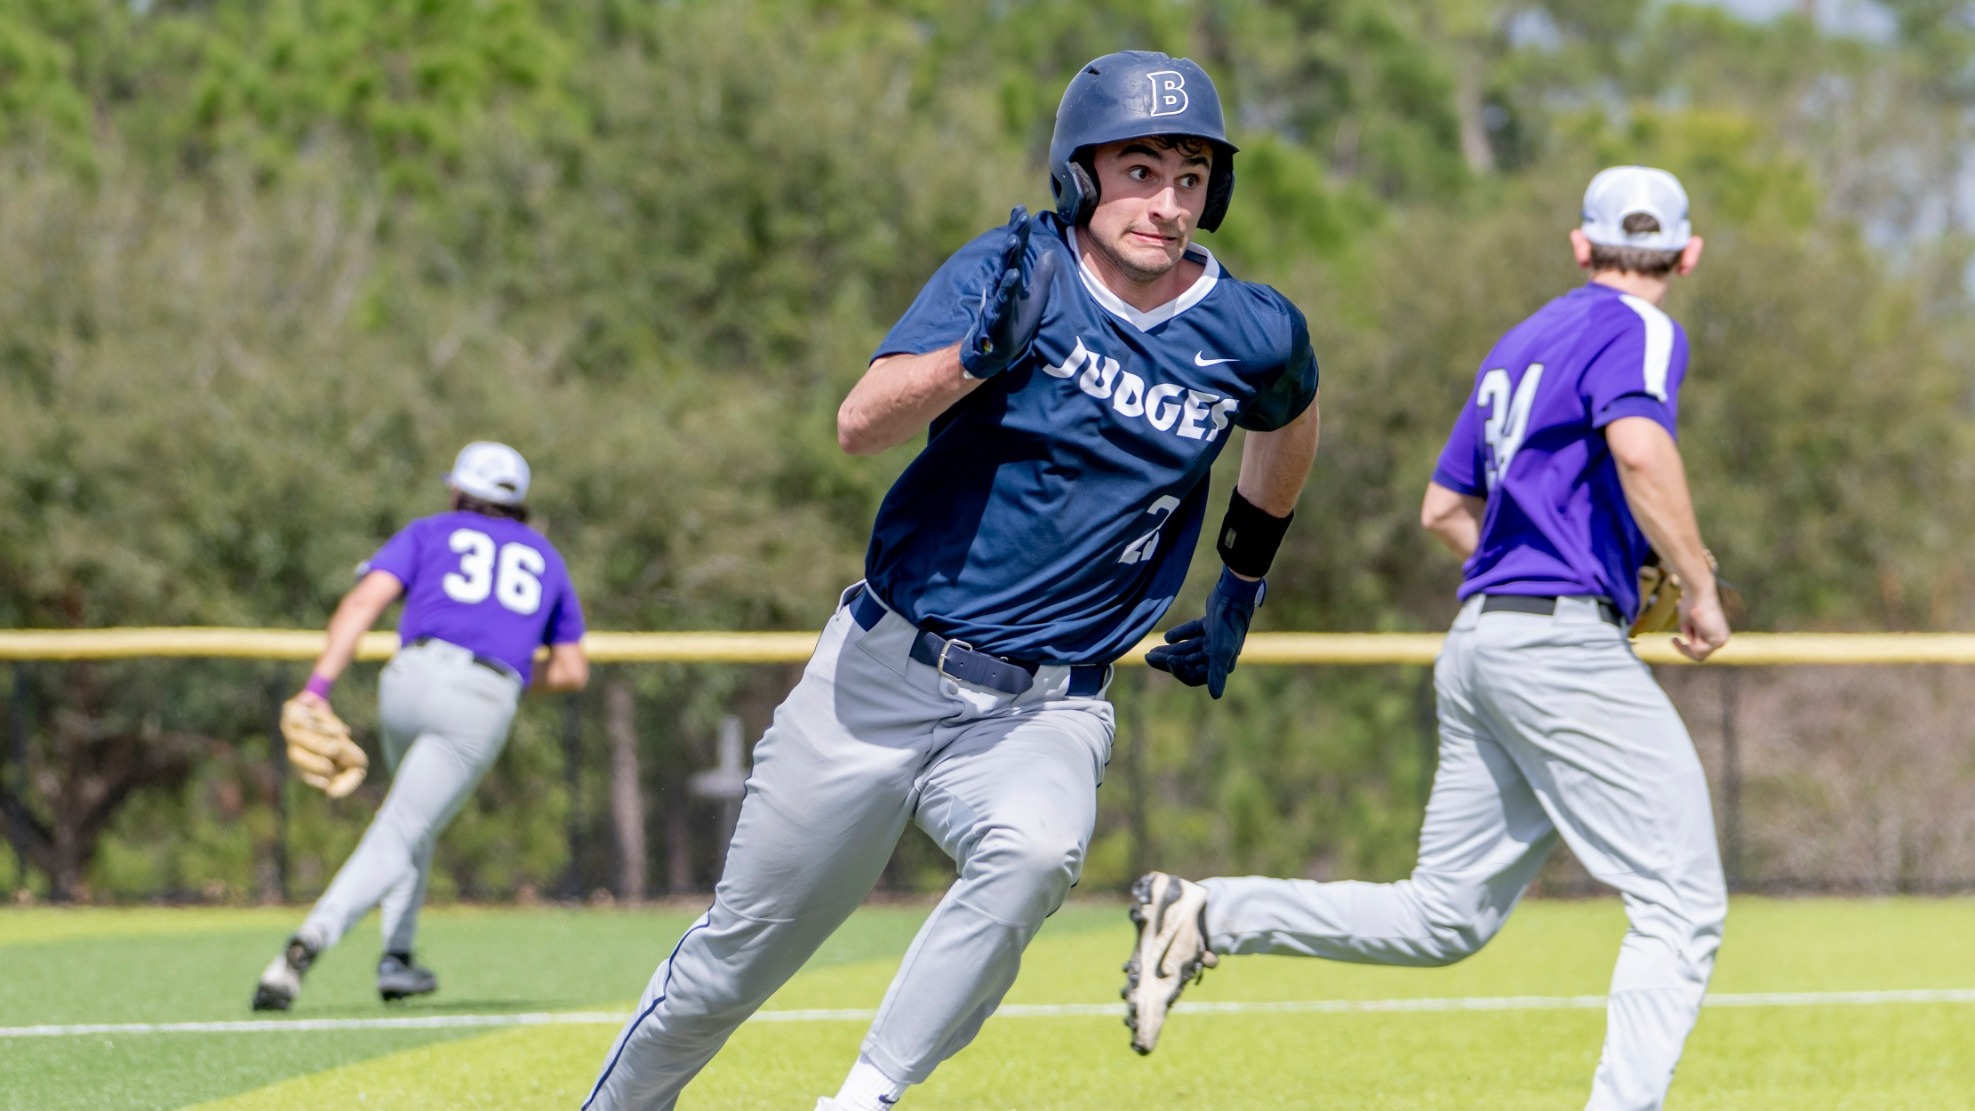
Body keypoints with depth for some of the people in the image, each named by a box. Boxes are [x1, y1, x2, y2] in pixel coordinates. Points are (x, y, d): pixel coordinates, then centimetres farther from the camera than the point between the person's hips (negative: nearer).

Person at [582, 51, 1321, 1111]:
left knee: (1033, 855, -34)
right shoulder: (1017, 275, -10)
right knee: (741, 953, 7)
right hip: (883, 672, -1)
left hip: (1043, 712, 1)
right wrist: (978, 354, -39)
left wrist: (1241, 587, 26)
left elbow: (1289, 424, 23)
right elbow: (859, 424, -22)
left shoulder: (1252, 336, -2)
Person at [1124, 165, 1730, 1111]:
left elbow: (1444, 509, 27)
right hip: (1564, 638, -8)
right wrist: (1699, 589, -15)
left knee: (1443, 917, 12)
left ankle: (1206, 917, 3)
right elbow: (1638, 445, -24)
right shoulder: (1640, 332, -2)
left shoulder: (1521, 343, 23)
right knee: (1681, 906, -8)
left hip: (1479, 638, 8)